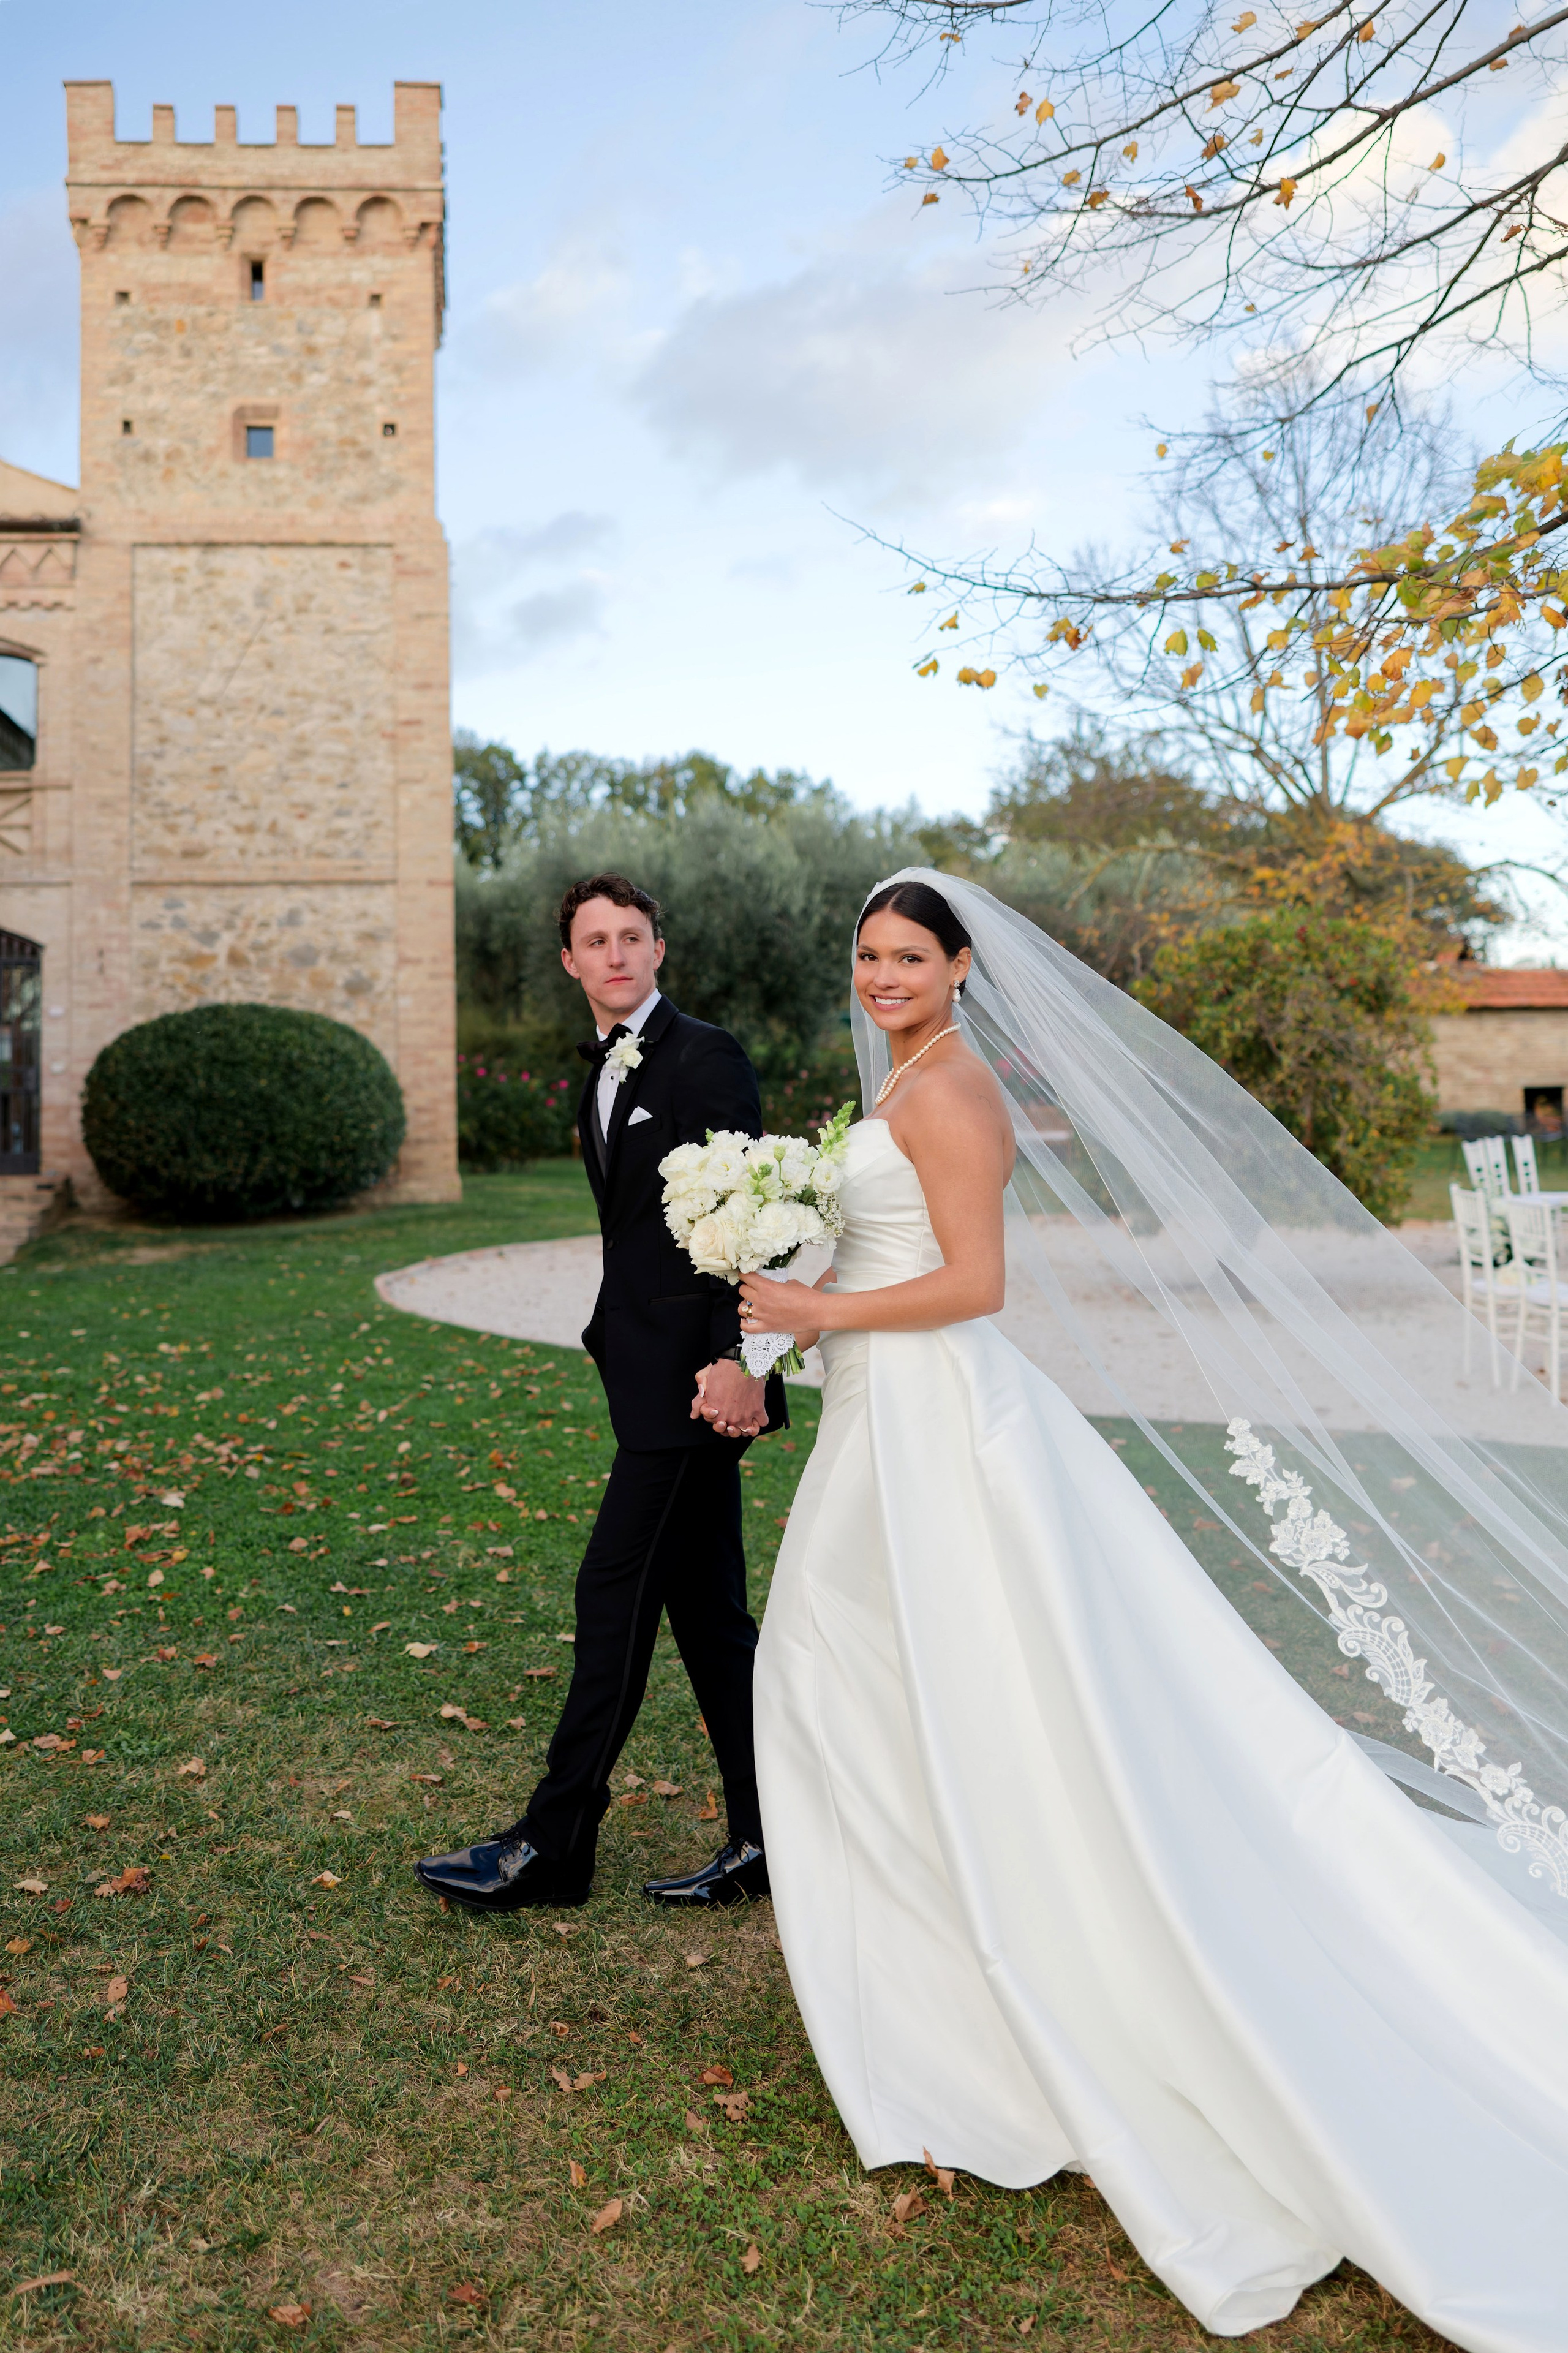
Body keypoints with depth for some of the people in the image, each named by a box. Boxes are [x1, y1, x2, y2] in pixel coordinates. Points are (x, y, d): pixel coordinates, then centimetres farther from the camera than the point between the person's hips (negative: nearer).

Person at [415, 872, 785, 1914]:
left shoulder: (705, 1057, -10)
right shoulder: (605, 1073, 17)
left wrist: (733, 1358, -23)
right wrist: (616, 1339, 16)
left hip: (696, 1377, -9)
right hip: (657, 1378, 9)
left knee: (615, 1594, -4)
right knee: (707, 1608, 12)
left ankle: (554, 1844, 8)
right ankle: (770, 1838, 22)